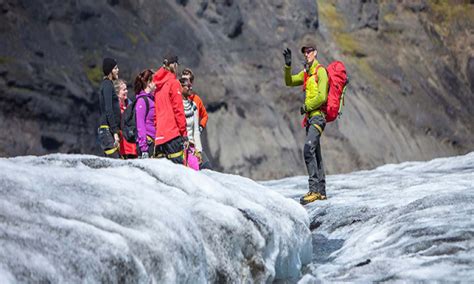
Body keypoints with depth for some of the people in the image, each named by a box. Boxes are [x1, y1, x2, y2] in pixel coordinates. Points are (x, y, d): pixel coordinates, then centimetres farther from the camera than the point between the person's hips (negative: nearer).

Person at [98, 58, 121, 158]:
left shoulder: (105, 84, 20)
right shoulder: (108, 85, -9)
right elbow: (108, 110, -17)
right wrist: (115, 132, -20)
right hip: (108, 129, -10)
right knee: (114, 159, -16)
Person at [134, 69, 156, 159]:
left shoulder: (151, 99, 16)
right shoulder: (142, 100, -10)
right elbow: (140, 125, -15)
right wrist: (144, 148, -19)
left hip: (153, 142, 8)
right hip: (147, 142, -8)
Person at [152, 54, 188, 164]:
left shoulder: (158, 86, 19)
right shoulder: (174, 83, -3)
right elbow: (178, 109, -9)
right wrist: (184, 133, -8)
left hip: (159, 135, 8)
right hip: (173, 133, -8)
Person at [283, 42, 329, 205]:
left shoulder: (320, 71, -9)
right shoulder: (306, 73, 18)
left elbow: (322, 97, -17)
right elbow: (289, 82, 23)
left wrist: (306, 107, -8)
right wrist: (288, 66, 8)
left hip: (318, 116, -10)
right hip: (310, 117, 10)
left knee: (308, 149, -22)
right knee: (315, 154, 11)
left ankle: (314, 189, -26)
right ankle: (321, 191, 16)